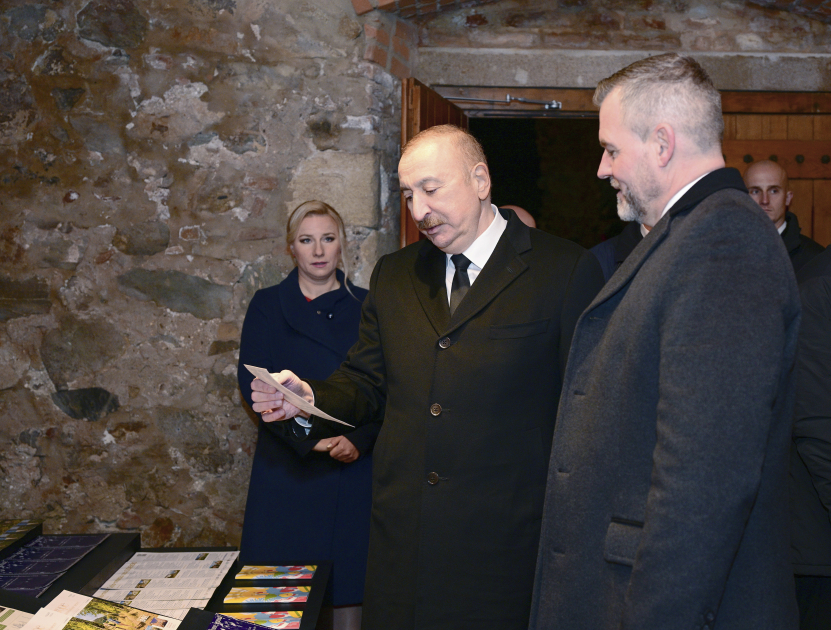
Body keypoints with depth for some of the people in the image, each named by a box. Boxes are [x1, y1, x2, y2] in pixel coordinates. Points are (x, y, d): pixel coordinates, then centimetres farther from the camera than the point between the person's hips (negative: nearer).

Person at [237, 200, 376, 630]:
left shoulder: (365, 306, 8)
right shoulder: (267, 305, 6)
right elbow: (253, 383, -3)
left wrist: (359, 440, -14)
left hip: (356, 464, 1)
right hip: (289, 467, 0)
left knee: (350, 579, 2)